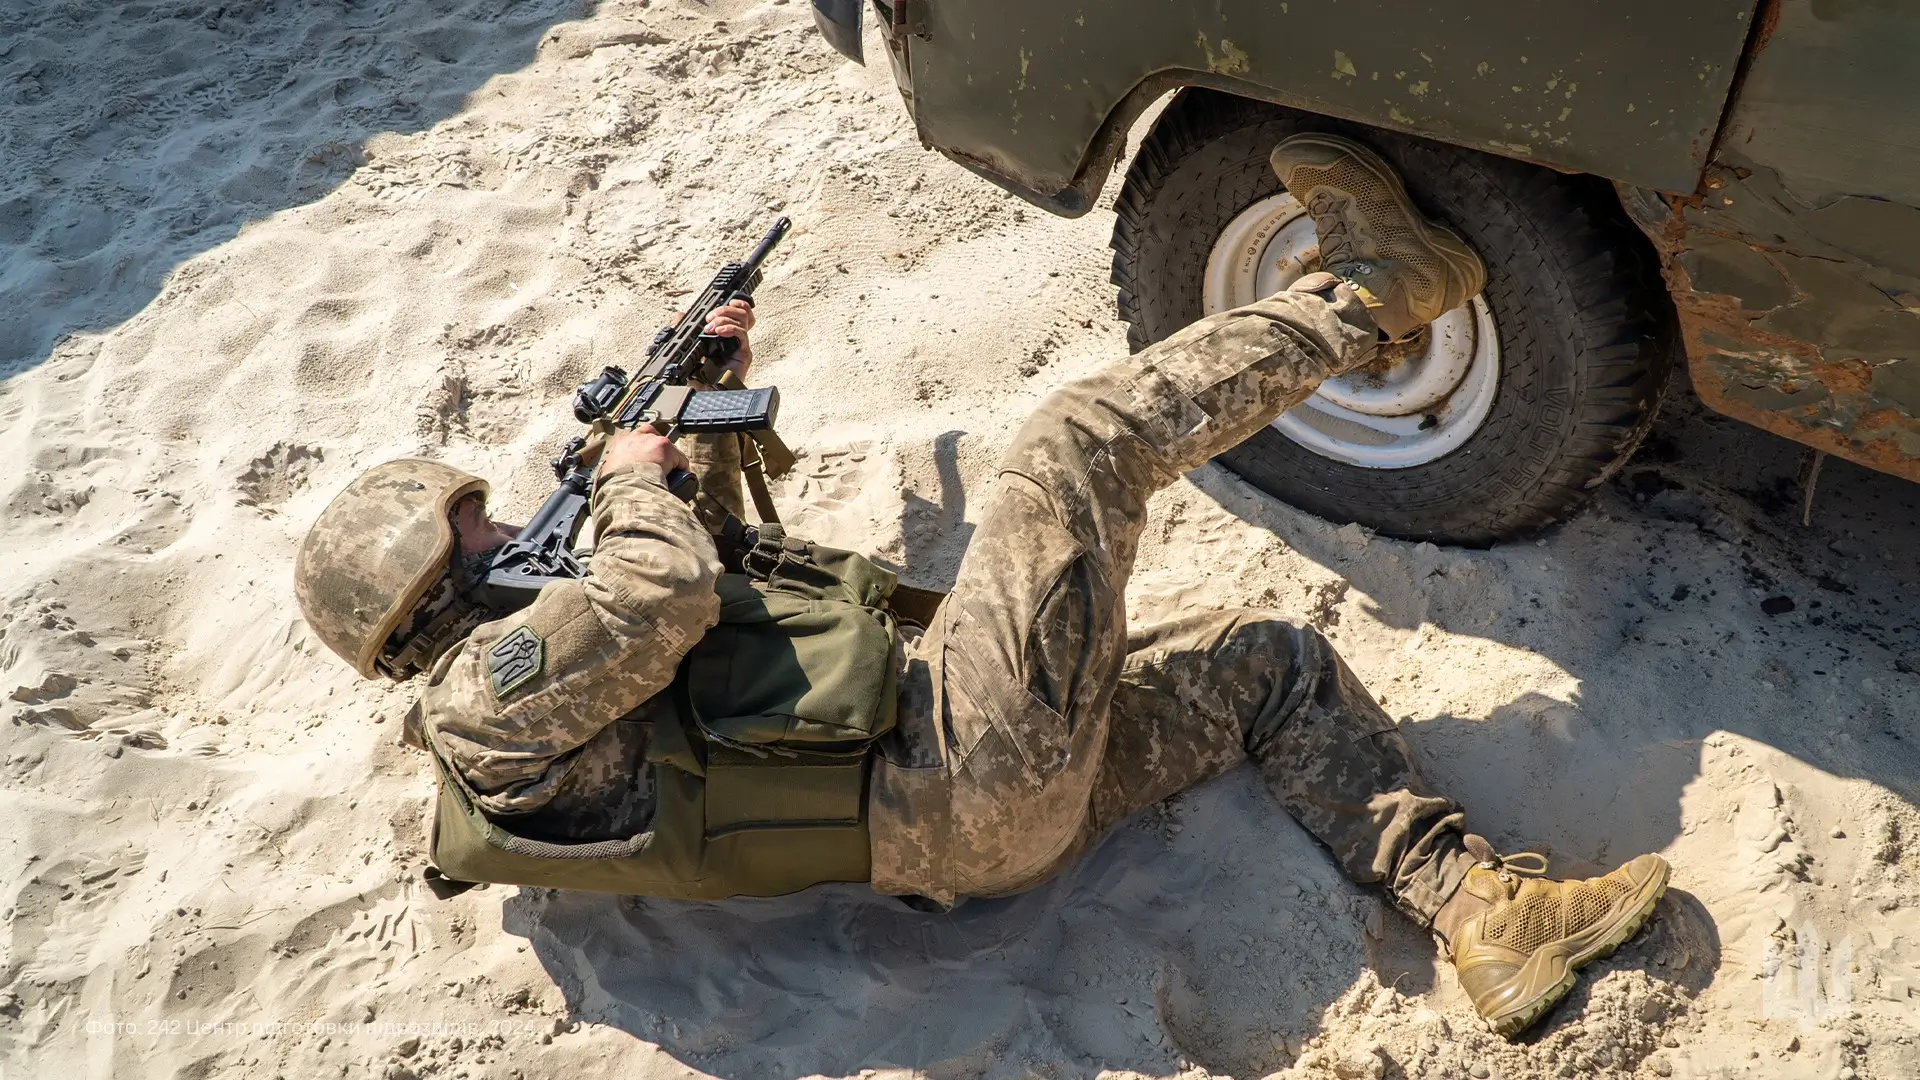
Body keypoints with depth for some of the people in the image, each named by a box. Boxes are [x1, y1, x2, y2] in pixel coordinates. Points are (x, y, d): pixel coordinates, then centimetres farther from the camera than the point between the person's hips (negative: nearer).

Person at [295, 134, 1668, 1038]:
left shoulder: (532, 656, 23)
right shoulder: (485, 698, -6)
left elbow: (695, 538, 37)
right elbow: (671, 590, -23)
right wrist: (633, 478, -2)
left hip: (983, 821, 10)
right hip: (960, 764, -10)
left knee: (1273, 662, 11)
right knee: (1084, 438, -10)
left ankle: (1476, 904, 7)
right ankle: (1373, 288, 7)